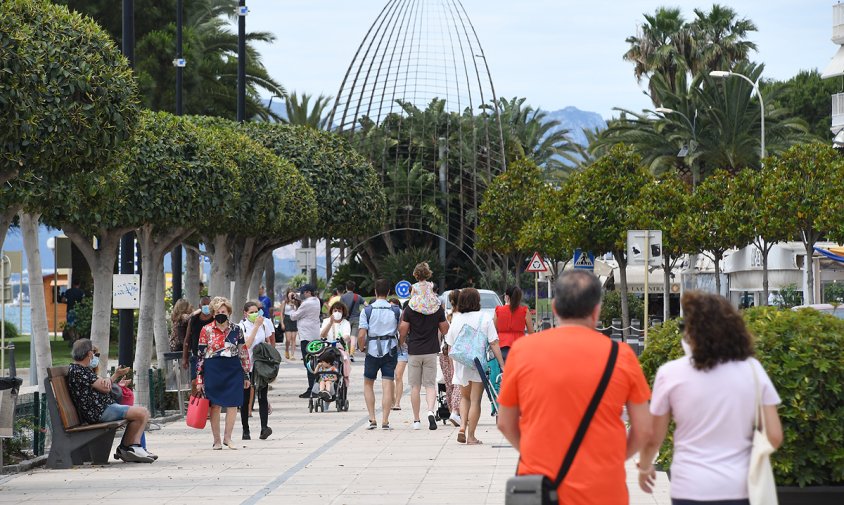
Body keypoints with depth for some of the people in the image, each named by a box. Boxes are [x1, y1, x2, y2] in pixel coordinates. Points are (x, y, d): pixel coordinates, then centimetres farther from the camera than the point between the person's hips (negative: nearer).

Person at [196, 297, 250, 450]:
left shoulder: (236, 329, 6)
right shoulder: (206, 330, 1)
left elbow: (243, 353, 10)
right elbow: (200, 355, 1)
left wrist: (246, 374, 8)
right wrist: (199, 378, -2)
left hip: (233, 370, 2)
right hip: (213, 371, -2)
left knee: (233, 404, 0)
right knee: (215, 406, 2)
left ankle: (227, 437, 13)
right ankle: (216, 440, 11)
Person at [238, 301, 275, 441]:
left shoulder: (264, 324, 8)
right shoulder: (241, 327, -5)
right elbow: (247, 344, -19)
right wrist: (256, 326, -19)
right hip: (246, 365, -2)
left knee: (262, 397, -9)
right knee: (245, 399, 4)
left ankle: (264, 427, -18)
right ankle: (245, 431, 12)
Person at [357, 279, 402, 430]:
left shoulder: (367, 311, -5)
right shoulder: (396, 311, 1)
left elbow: (361, 335, -10)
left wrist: (362, 348, 8)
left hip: (373, 350, -1)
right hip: (390, 350, 1)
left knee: (368, 384, 15)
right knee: (387, 386, 1)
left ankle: (372, 419, 8)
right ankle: (385, 421, -4)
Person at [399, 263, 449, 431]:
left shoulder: (409, 309, -3)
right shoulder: (438, 309, -1)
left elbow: (403, 331, -2)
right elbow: (444, 330, 4)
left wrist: (400, 344, 16)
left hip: (414, 352, -1)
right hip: (431, 351, 1)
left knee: (415, 386, 6)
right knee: (430, 384, 4)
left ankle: (416, 420, 8)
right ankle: (431, 411, -22)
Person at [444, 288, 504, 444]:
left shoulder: (456, 319, 2)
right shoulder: (485, 318, -6)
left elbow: (451, 346, 7)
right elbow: (494, 344, -9)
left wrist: (453, 369, 15)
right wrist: (502, 365, -6)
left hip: (460, 365, 3)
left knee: (464, 397, 22)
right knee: (475, 400, 4)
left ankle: (463, 426, 1)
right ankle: (471, 436, 5)